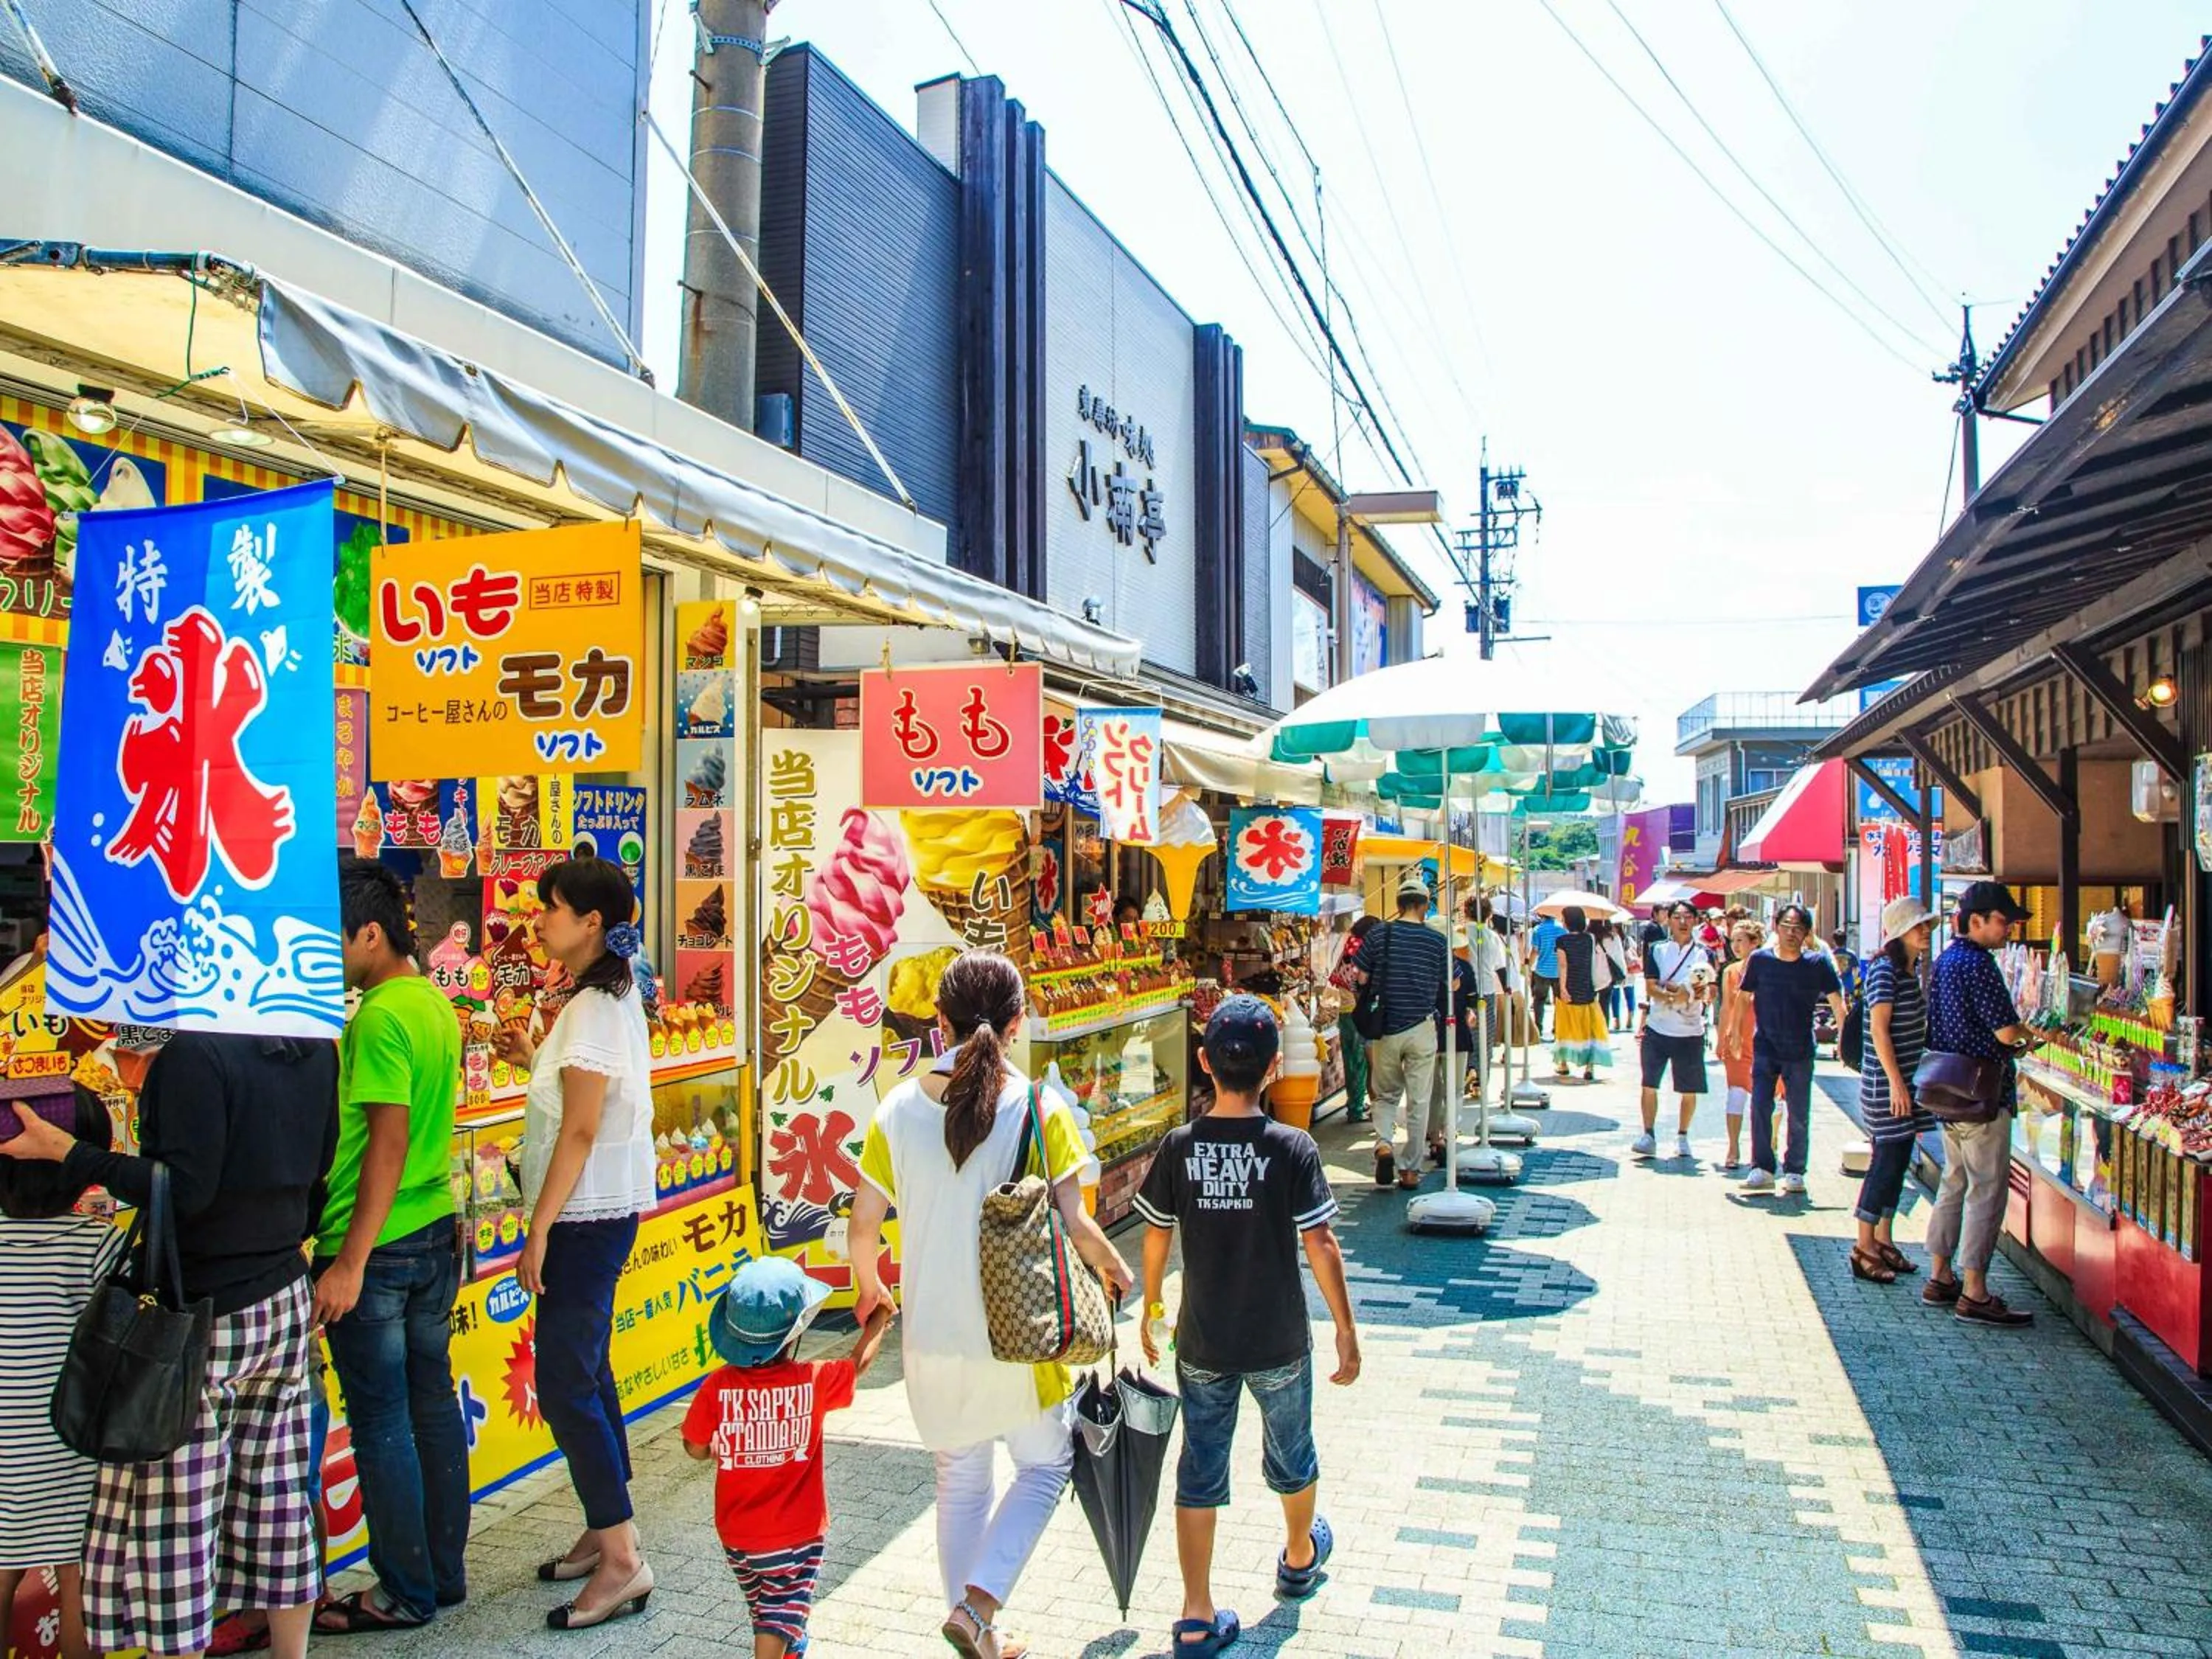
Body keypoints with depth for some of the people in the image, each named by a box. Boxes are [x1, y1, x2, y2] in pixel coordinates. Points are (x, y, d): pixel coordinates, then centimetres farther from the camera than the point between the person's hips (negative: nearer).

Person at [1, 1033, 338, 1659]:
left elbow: (183, 1191, -22)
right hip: (287, 1303, 8)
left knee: (172, 1523, 5)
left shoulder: (195, 1052, -20)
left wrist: (65, 1151, -16)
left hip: (203, 1316, -7)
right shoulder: (315, 1047, 1)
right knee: (279, 1500, 17)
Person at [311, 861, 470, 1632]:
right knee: (433, 1402, 15)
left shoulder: (380, 1018, -18)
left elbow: (389, 1140, -22)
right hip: (435, 1231, 9)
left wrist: (349, 1261, -20)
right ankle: (445, 1572, 26)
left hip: (377, 1247, -9)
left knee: (380, 1421, 4)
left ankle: (406, 1591, 16)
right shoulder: (434, 1004, 9)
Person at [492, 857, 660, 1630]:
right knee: (585, 1370, 16)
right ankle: (608, 1529, 27)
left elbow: (580, 1132, -21)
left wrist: (538, 1233, -18)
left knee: (565, 1382, -6)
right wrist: (533, 1059, 7)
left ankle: (621, 1558, 1)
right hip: (600, 1211, 10)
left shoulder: (592, 1008, -19)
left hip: (587, 1217, -10)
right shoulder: (612, 996, 11)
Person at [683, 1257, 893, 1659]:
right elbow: (858, 1365, 2)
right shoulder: (813, 1381, -18)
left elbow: (696, 1448, -5)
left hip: (735, 1532, 4)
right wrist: (877, 1323, 19)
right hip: (796, 1532, -3)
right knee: (780, 1616, 4)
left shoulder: (718, 1386, -16)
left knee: (762, 1606, 25)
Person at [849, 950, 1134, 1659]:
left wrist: (868, 1286, 19)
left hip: (933, 1340, 3)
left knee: (960, 1483, 22)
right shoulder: (1039, 1108, -15)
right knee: (1045, 1465, 20)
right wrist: (1113, 1267, 6)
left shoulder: (899, 1109, -7)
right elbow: (1074, 1225, -14)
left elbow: (863, 1225, -1)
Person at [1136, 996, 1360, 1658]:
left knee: (1200, 1468, 11)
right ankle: (1300, 1558, 47)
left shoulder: (1179, 1146, -9)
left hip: (1202, 1342, 1)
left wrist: (1151, 1306, 15)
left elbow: (1157, 1236, 0)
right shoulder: (1291, 1148, -16)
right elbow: (1320, 1244, -14)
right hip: (1278, 1341, -1)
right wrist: (1346, 1328, -4)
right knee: (1291, 1453, 23)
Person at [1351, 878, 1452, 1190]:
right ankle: (1411, 1169, 11)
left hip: (1385, 1029, 1)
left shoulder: (1379, 935, -2)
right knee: (1418, 1103, 7)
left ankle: (1383, 1145, -8)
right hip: (1422, 1027, -1)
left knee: (1385, 1096, 16)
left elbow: (1361, 980, -1)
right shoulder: (1437, 940, -1)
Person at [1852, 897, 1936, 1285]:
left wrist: (1907, 1082, 18)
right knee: (1887, 1161, -6)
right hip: (1886, 1080, -9)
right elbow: (1880, 1029, -19)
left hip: (1906, 1078, 9)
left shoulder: (1913, 969, 12)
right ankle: (1864, 1249, 1)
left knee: (1898, 1161, 12)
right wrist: (1896, 1081, -22)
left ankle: (1883, 1241, 22)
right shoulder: (1884, 969, -15)